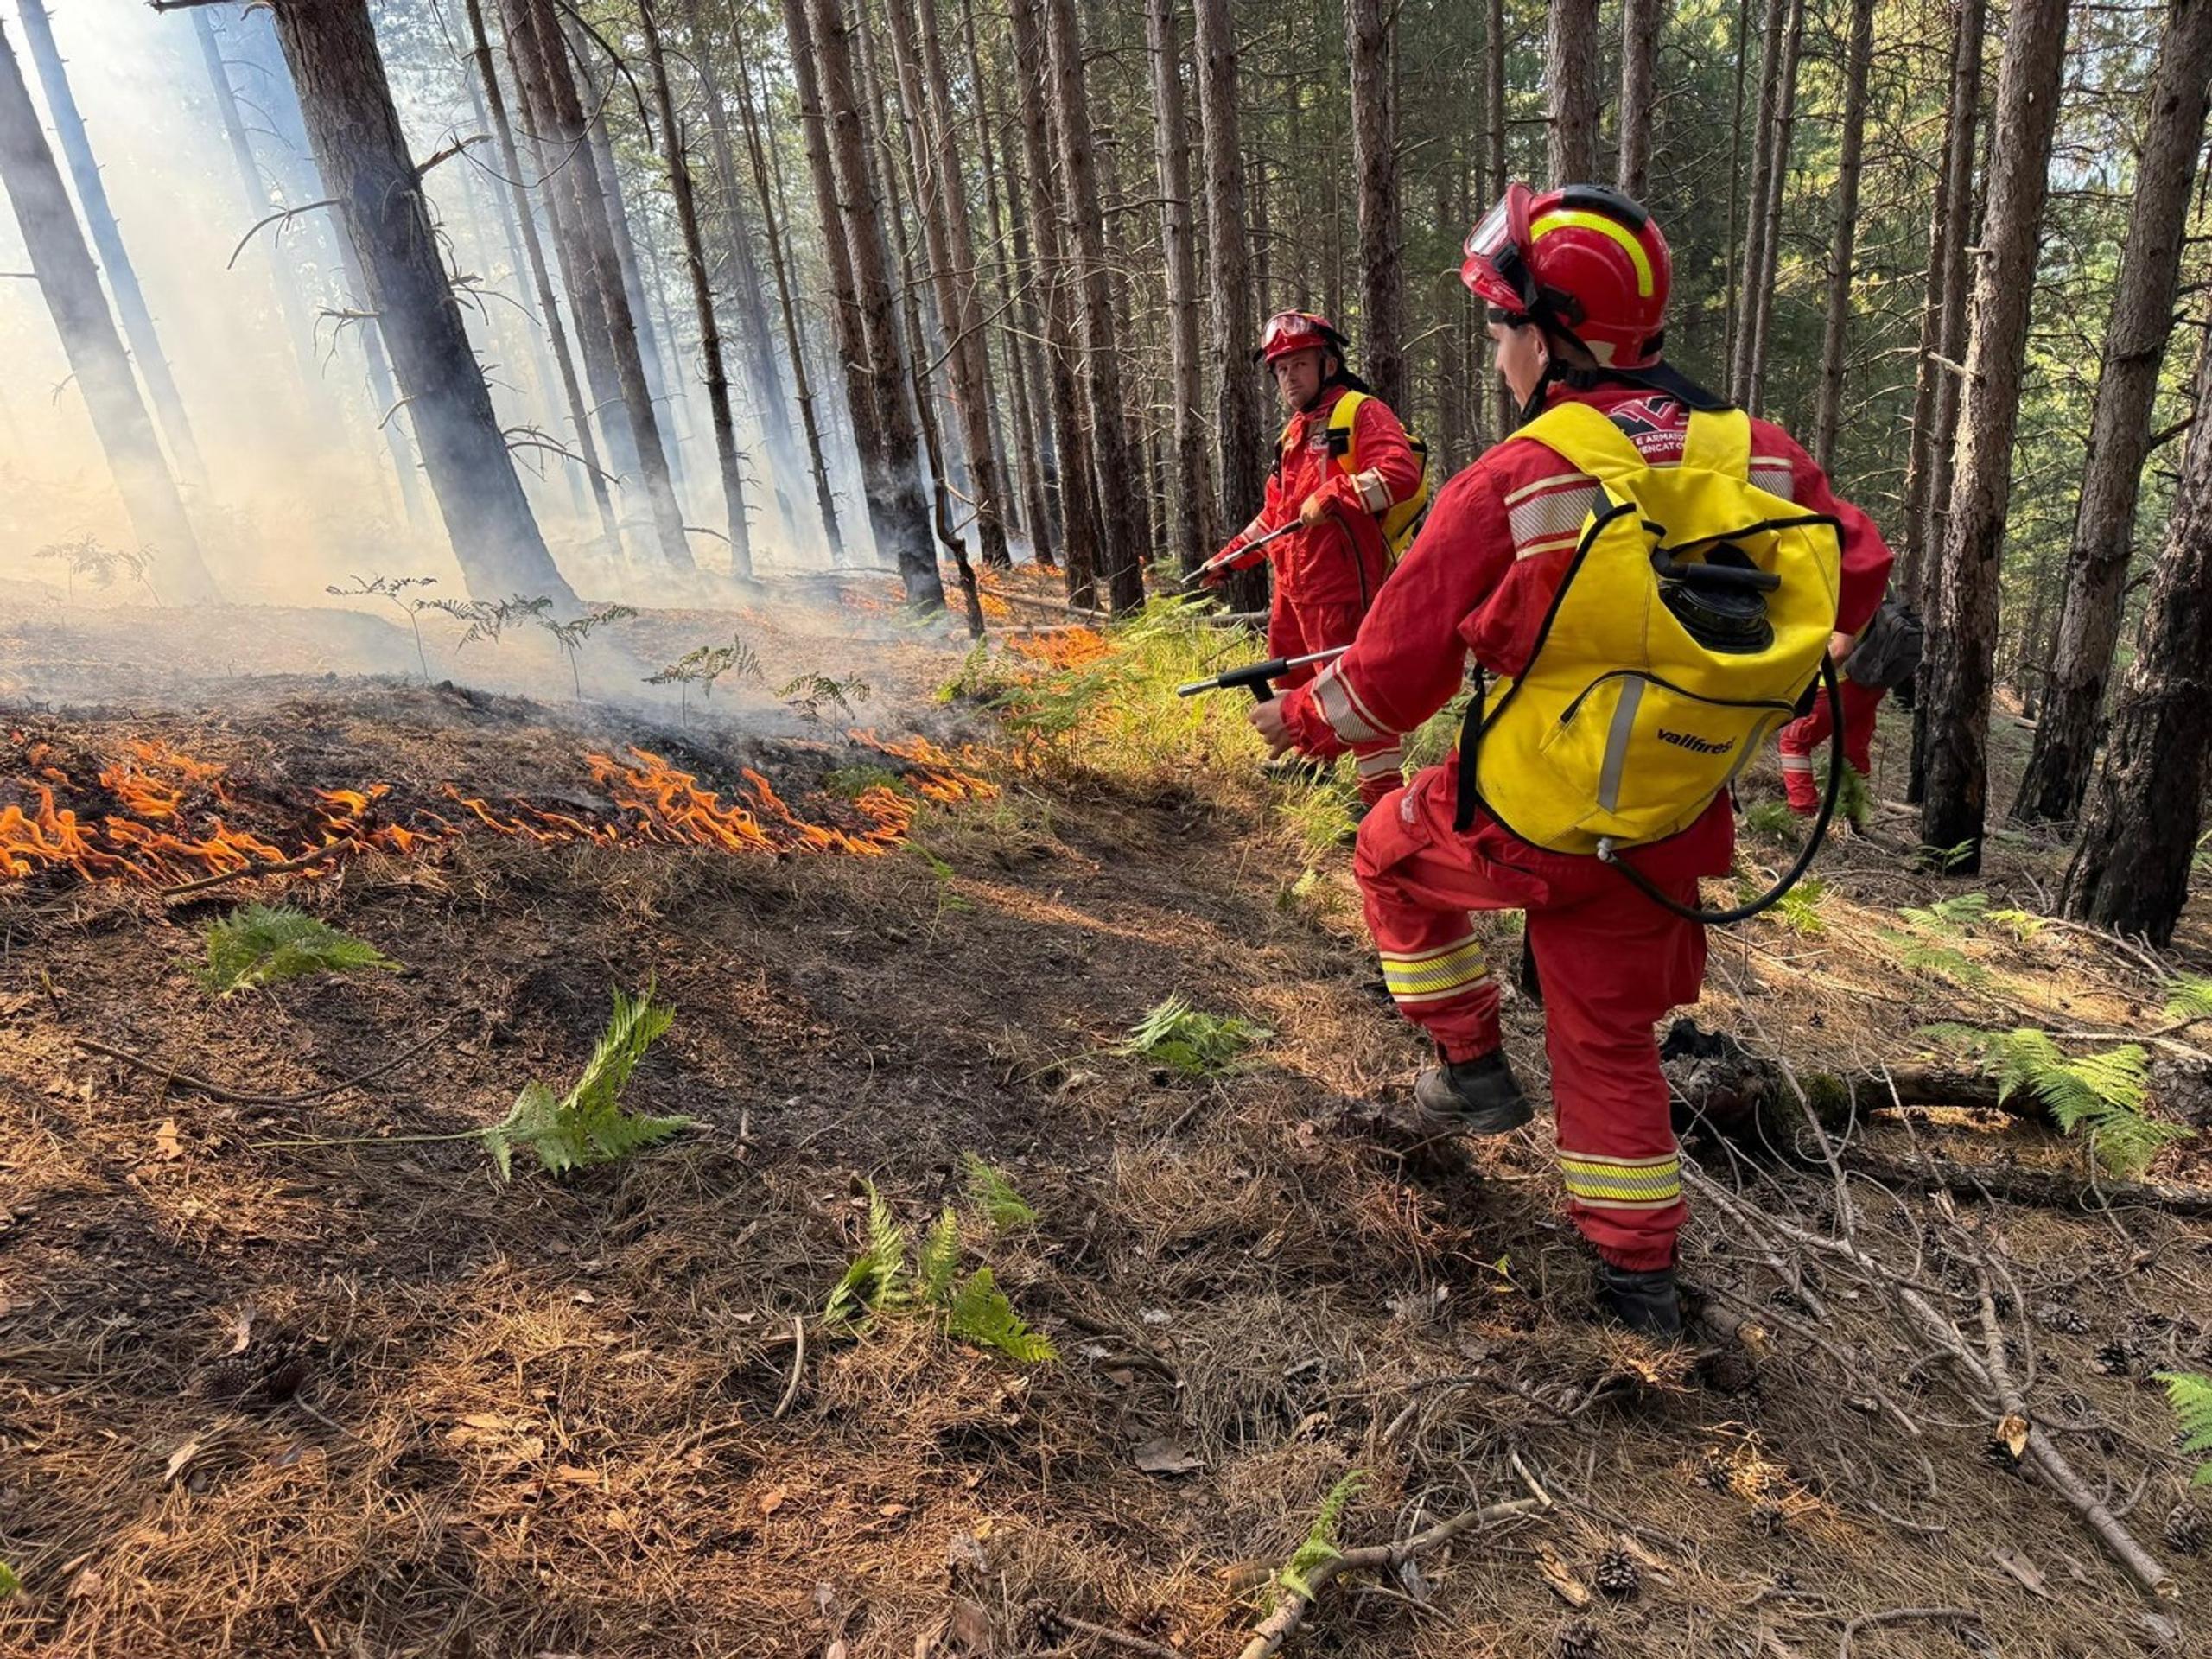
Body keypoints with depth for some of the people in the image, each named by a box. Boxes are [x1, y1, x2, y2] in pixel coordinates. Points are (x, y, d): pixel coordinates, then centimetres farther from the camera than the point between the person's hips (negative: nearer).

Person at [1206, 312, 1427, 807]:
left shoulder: (1361, 413, -7)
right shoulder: (1295, 432, 21)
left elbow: (1400, 472, -24)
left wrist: (1333, 494, -29)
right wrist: (1231, 557, 28)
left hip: (1341, 584, -10)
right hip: (1293, 584, 10)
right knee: (1290, 674, 22)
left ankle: (1384, 790, -5)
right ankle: (1314, 757, 42)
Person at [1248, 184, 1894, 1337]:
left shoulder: (1509, 488, -19)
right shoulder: (1764, 460, -4)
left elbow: (1394, 676, -14)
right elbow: (1858, 580, 11)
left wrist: (1299, 724, 4)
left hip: (1517, 825, -5)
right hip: (1662, 842, 5)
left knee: (1391, 853, 27)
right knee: (1609, 1043, 21)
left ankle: (1471, 1069, 28)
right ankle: (1639, 1272, 32)